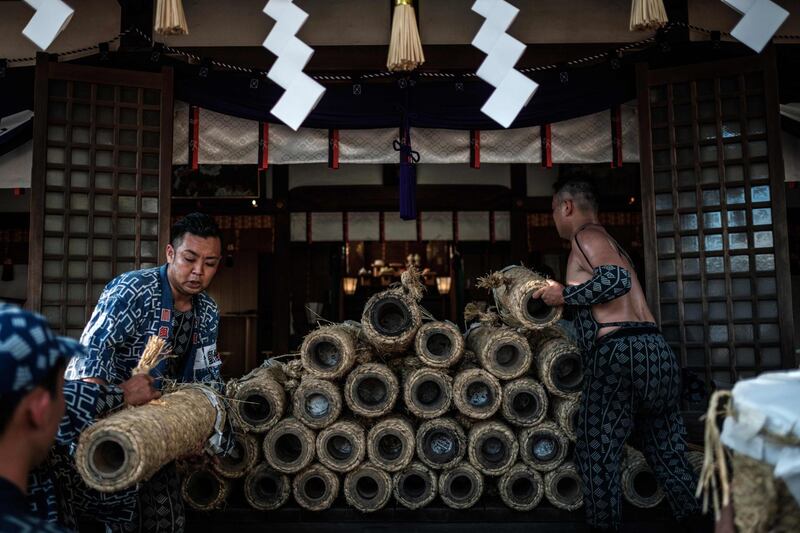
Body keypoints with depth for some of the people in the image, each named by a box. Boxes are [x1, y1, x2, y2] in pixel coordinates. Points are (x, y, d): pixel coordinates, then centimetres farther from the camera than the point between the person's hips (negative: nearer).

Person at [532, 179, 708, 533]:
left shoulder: (586, 236, -1)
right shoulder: (611, 244, 27)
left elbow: (615, 280, -17)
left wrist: (565, 295, -6)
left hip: (618, 354, -9)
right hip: (659, 351, 9)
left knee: (597, 455, 3)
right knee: (668, 454, 14)